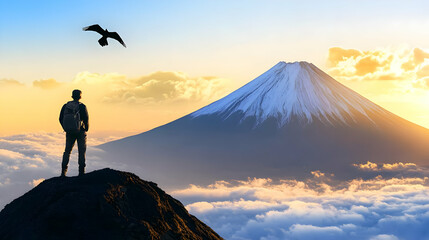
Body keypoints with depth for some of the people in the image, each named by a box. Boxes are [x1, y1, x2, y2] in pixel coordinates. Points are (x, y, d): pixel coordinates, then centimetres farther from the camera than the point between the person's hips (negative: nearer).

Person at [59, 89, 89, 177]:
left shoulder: (65, 106, -2)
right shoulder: (82, 106, -14)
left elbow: (61, 119, 3)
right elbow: (86, 119, -14)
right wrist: (86, 129, 5)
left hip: (69, 133, 3)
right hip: (80, 132, -3)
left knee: (67, 151, 15)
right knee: (82, 152, 9)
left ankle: (63, 171, 6)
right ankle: (81, 171, 6)